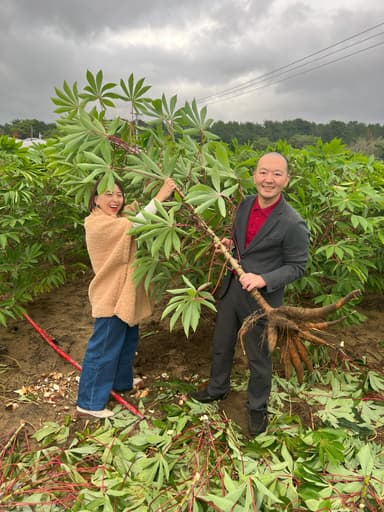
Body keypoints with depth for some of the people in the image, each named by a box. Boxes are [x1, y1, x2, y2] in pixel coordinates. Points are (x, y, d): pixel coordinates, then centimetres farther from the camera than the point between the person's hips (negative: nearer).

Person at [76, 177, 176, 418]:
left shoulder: (116, 220, 12)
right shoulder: (98, 223, -21)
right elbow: (135, 225, -31)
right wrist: (160, 197, -30)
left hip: (124, 293, 10)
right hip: (111, 296, -10)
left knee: (128, 341, 23)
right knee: (104, 349, 1)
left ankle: (121, 381, 43)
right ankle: (89, 402, 15)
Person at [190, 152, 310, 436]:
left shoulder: (293, 224, -22)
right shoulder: (245, 204, -2)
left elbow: (296, 266, -13)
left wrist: (263, 279, -26)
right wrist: (230, 245, -6)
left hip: (260, 299, -6)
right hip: (231, 290, 6)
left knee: (258, 358, 14)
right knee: (221, 347, 23)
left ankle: (258, 408, 39)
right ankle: (217, 389, 50)